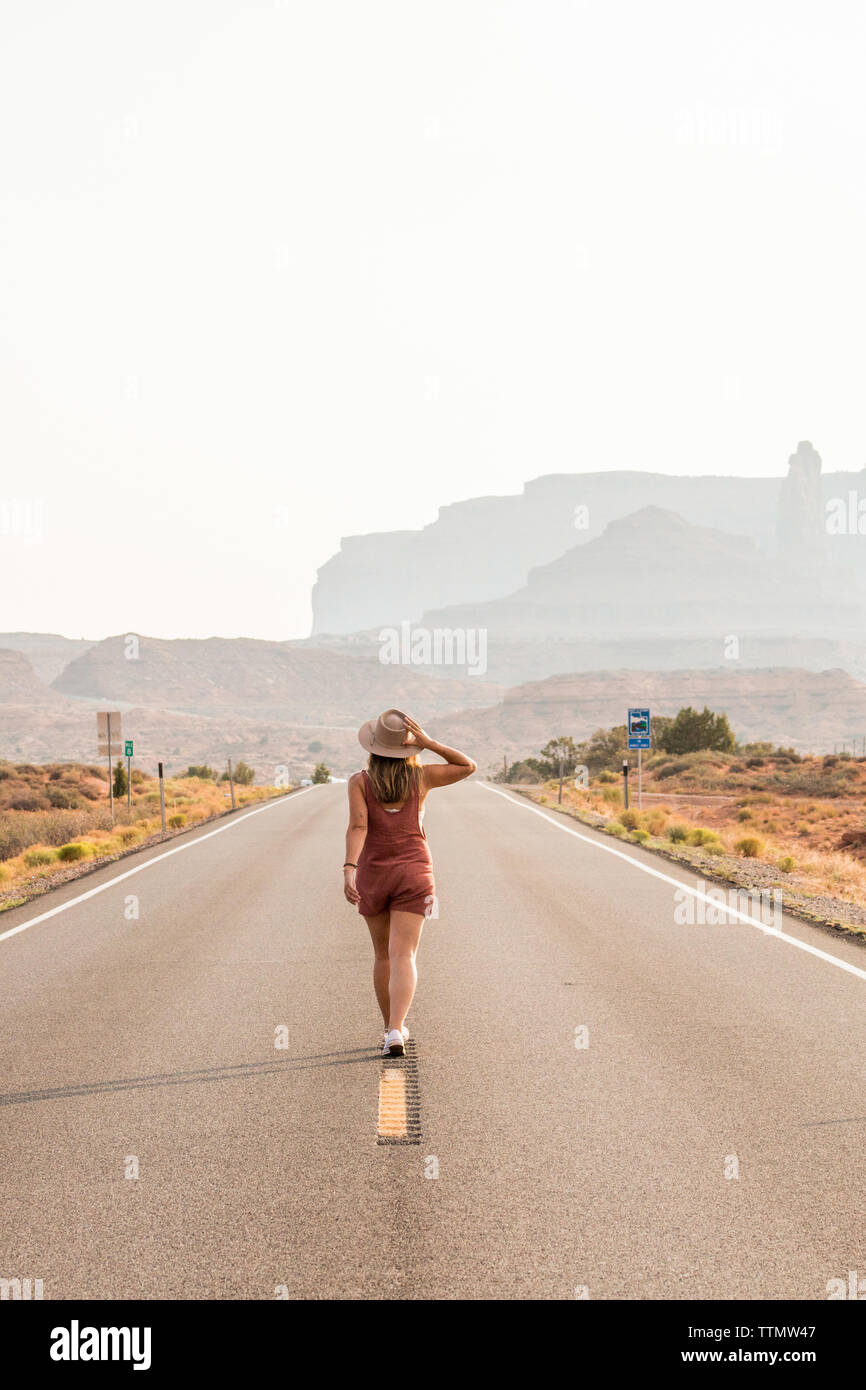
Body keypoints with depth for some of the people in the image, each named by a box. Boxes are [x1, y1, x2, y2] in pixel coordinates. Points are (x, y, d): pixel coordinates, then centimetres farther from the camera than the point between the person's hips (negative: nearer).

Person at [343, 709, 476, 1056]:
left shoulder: (359, 782, -7)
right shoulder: (421, 776, -3)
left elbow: (357, 828, -20)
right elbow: (468, 767, 9)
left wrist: (349, 870, -30)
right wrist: (429, 743, -3)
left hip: (373, 875, 1)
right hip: (413, 874, -1)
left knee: (383, 954, 19)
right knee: (403, 957, -8)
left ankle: (392, 1028, 28)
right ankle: (396, 1033, -26)